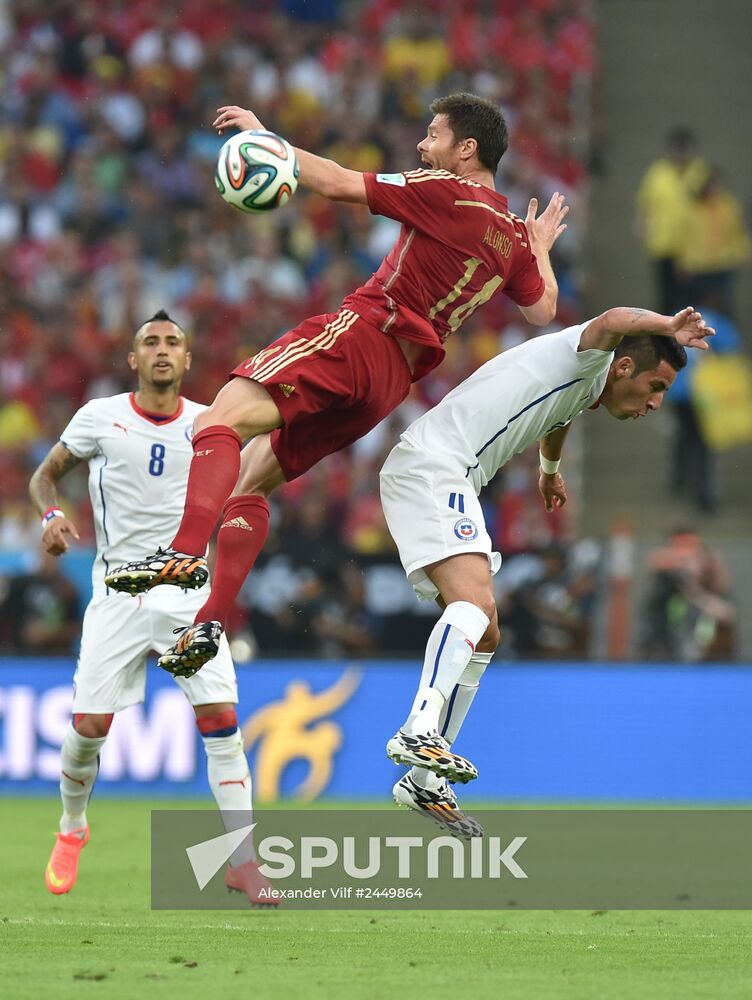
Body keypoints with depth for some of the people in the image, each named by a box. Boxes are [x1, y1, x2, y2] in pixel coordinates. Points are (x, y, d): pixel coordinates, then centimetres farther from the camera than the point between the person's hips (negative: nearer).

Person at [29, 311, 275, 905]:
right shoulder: (100, 418, -1)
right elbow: (45, 476, 8)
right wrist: (51, 514, -13)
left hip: (188, 589, 1)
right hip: (119, 587, -1)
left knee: (221, 717, -12)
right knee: (90, 724, -6)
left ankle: (242, 860, -7)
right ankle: (72, 829, 24)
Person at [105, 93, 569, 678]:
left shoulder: (446, 192, -5)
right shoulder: (514, 237, 16)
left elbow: (336, 183, -6)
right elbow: (544, 309, 30)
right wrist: (540, 248, 47)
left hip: (362, 334, -9)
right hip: (396, 379, 9)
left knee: (220, 422, -23)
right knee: (250, 478, 13)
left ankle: (186, 552, -47)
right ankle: (210, 623, 0)